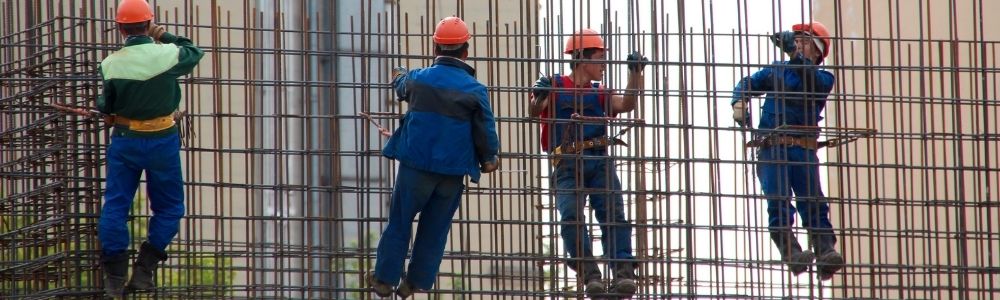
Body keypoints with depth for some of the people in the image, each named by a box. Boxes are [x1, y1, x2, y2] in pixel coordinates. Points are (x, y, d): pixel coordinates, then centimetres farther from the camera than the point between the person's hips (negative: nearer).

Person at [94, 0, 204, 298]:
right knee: (168, 207, 13)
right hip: (162, 140, -1)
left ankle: (114, 276, 9)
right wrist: (166, 36, 14)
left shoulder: (111, 64, -10)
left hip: (124, 141, 1)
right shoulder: (167, 54, -15)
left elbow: (106, 106, 3)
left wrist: (100, 105, 25)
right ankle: (144, 270, 5)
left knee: (115, 206, 11)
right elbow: (194, 53, 7)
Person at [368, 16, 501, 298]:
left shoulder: (418, 79, -1)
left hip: (416, 166, 0)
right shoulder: (475, 90, -6)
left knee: (399, 224, 10)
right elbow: (487, 130, -2)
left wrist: (399, 75, 48)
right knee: (434, 230, 10)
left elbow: (401, 87, 24)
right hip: (453, 172, 0)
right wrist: (488, 159, 18)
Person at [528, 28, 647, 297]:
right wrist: (538, 97, -23)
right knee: (571, 215, -21)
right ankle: (589, 275, -23)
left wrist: (635, 74, -7)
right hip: (568, 166, -3)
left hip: (599, 160, 3)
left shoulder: (599, 94, 20)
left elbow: (627, 105, 4)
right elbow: (534, 114, -2)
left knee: (613, 212, -14)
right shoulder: (555, 87, 10)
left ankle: (623, 273, -22)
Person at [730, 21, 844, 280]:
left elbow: (812, 81, -10)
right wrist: (739, 102, -7)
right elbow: (748, 84, 16)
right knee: (778, 203, -15)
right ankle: (792, 254, -26)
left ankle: (826, 254, -26)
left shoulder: (823, 78, 13)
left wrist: (795, 53, -23)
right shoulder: (777, 70, 22)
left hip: (804, 150, -1)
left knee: (814, 204, -14)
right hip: (772, 149, 1)